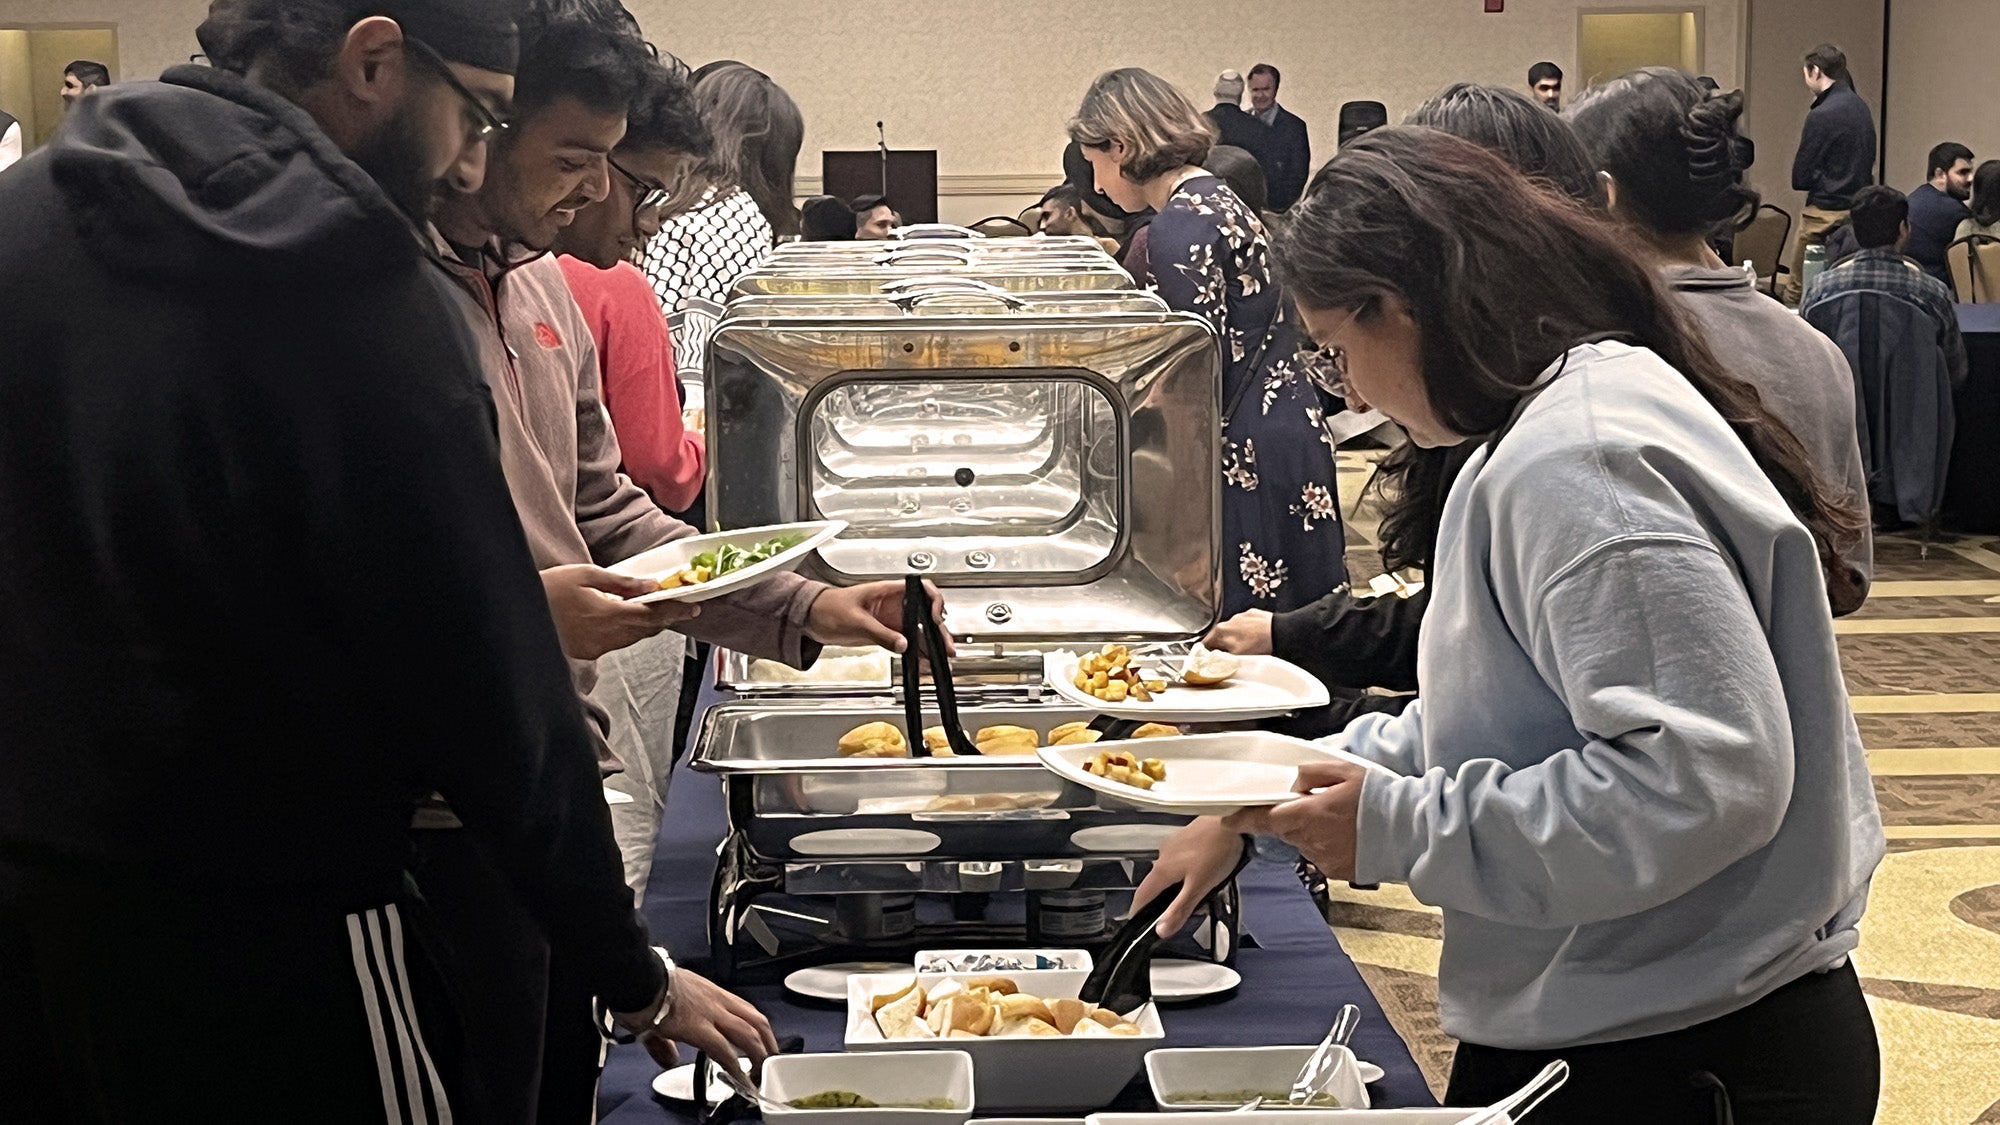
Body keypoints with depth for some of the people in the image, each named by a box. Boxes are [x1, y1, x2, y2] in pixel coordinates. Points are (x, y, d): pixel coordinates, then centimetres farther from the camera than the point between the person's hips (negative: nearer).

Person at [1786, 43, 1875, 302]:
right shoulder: (1861, 108, 9)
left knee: (1797, 289, -2)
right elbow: (1869, 160, 16)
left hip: (1826, 213, -8)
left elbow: (1800, 178, -11)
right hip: (1859, 210, 8)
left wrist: (1820, 179, 6)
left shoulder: (1821, 116, -16)